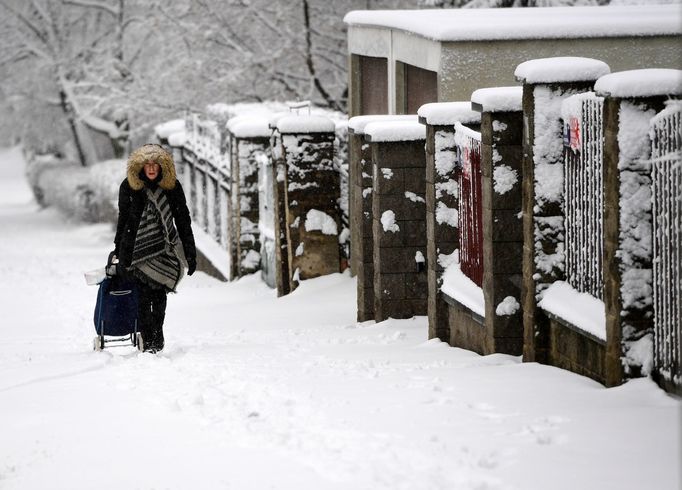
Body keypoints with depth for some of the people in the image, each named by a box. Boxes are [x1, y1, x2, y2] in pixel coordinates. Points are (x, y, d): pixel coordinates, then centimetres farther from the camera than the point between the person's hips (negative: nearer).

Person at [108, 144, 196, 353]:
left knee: (159, 294, 1)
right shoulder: (129, 187, -1)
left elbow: (183, 221, 4)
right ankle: (148, 341, -6)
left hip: (163, 249, 1)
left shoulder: (172, 186, -1)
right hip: (137, 248, -1)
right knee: (143, 295, -9)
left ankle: (157, 335, 15)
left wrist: (190, 254, 2)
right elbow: (123, 220, 10)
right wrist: (118, 250, 12)